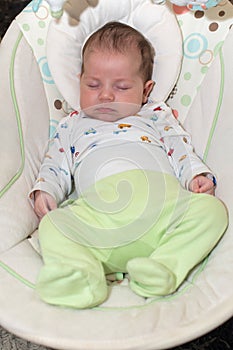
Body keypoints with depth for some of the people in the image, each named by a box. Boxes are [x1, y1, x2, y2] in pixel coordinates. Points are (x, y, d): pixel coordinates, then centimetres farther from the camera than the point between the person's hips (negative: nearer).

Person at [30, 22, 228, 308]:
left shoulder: (157, 116, 29)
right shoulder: (72, 126, 30)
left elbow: (181, 151, 21)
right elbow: (55, 166, 22)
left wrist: (198, 177, 1)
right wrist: (44, 191, 1)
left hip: (161, 197, 1)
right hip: (97, 207, 0)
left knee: (211, 209, -23)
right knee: (51, 226, -23)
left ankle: (165, 266, -34)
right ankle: (84, 275, -43)